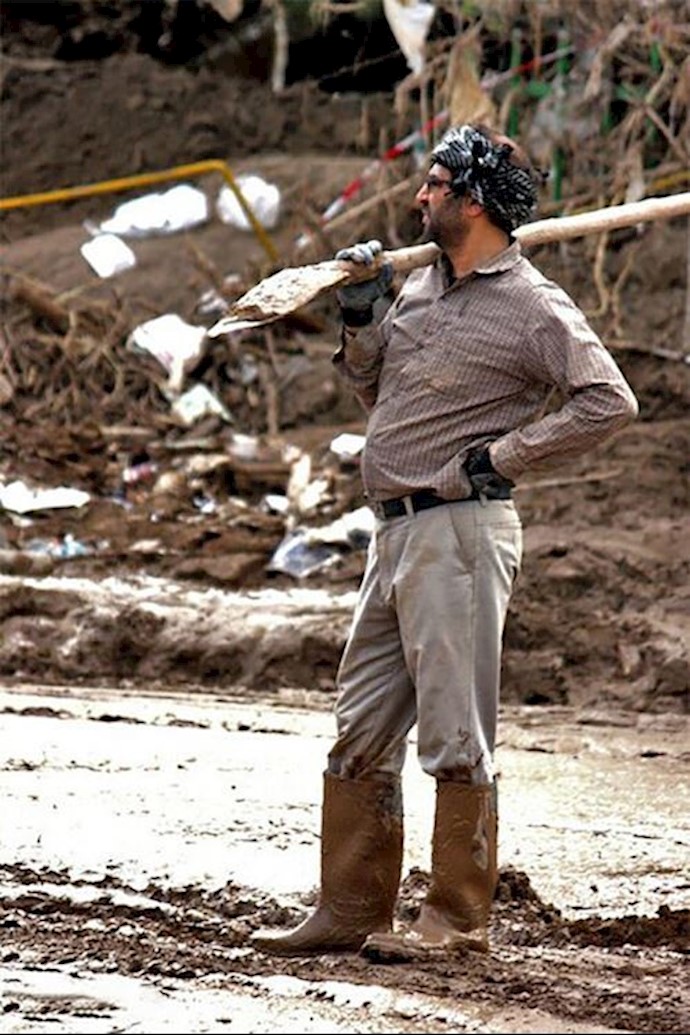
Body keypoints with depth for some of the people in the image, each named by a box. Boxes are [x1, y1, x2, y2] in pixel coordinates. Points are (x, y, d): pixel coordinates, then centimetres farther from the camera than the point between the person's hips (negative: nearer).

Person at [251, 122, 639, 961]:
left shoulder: (532, 308, -8)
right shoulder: (419, 288, 16)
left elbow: (609, 401, -18)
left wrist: (502, 455, -16)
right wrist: (360, 323, 11)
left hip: (461, 531, -9)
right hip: (396, 535, 9)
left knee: (455, 736, -5)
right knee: (360, 735, 9)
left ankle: (456, 919, 0)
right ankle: (350, 911, 15)